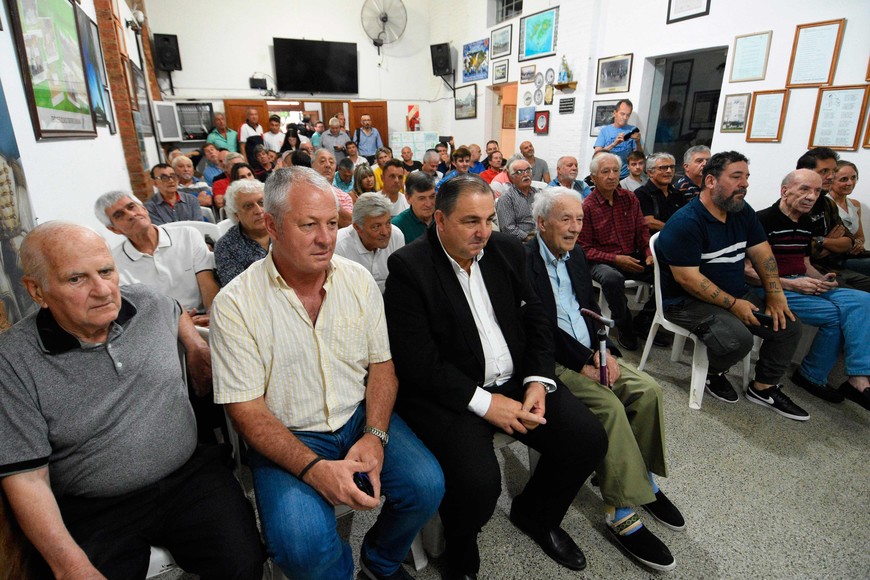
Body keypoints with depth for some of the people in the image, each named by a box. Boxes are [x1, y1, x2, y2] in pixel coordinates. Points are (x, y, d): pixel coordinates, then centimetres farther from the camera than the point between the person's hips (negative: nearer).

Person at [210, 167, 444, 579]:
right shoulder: (235, 304, -12)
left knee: (426, 484, -16)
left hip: (360, 418, 3)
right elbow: (247, 411, -12)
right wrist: (314, 468, -24)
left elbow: (381, 364, 2)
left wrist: (374, 435, -13)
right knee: (302, 541, -26)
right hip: (286, 437, -3)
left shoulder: (359, 279, -2)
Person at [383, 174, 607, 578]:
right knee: (478, 481, -27)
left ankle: (535, 514, 27)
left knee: (589, 439, -4)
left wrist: (538, 381, -5)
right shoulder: (408, 267, -14)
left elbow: (534, 318, 9)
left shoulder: (506, 250, 5)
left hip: (515, 381, 6)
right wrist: (483, 402, -19)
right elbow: (416, 361, -18)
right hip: (448, 393, -6)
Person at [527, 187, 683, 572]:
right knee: (609, 406, -25)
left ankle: (644, 478, 13)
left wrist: (603, 351, -2)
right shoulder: (524, 261, -14)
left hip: (590, 353, 8)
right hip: (553, 361, -8)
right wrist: (583, 363, -18)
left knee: (648, 390, -8)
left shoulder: (575, 255, 13)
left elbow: (591, 307, 14)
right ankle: (621, 513, -10)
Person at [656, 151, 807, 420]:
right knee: (737, 339, -29)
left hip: (738, 294, 9)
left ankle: (764, 388, 16)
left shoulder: (742, 211, 6)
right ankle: (713, 372, 5)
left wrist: (775, 295, -3)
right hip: (687, 301, -8)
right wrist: (733, 304, -21)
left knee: (788, 324, 0)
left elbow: (762, 254, 9)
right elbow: (687, 278, -24)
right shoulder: (685, 223, -21)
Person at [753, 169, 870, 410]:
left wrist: (820, 279, 1)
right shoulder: (763, 221, -11)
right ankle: (812, 377, 2)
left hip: (800, 286, 8)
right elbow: (747, 269, -16)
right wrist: (790, 284, -19)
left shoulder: (806, 224, 16)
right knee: (837, 314, -20)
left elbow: (804, 263, 24)